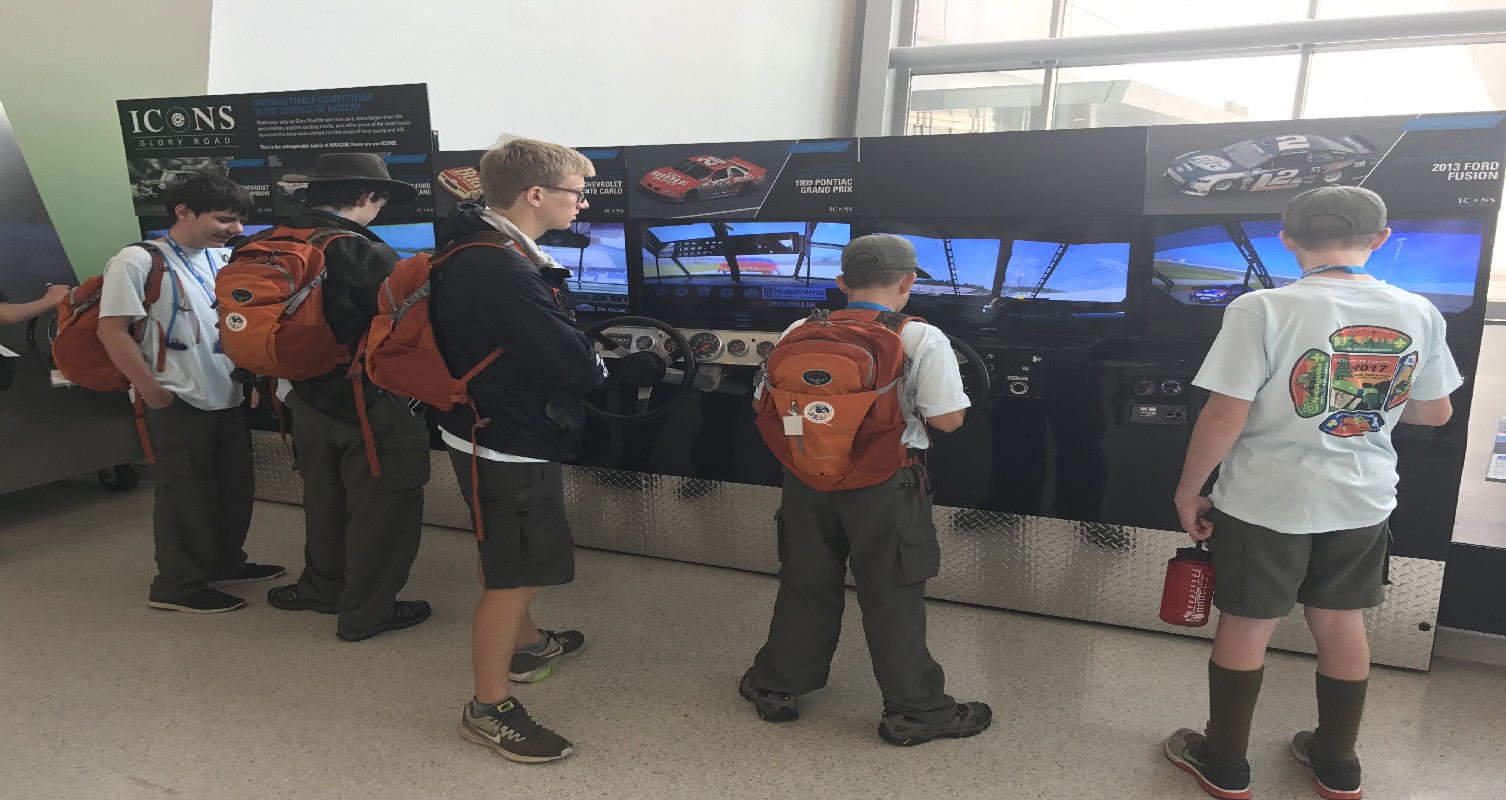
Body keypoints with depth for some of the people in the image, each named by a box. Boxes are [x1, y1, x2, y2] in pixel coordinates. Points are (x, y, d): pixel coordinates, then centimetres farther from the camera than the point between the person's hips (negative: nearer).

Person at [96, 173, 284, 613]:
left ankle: (225, 563, 34)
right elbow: (112, 331, -15)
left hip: (227, 398, 7)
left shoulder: (224, 259, 8)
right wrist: (154, 392, -16)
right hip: (177, 404, -7)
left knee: (236, 487, 16)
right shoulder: (137, 260, -12)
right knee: (186, 494, 2)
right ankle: (177, 585, 17)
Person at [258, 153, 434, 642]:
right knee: (384, 506, 7)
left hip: (306, 396, 8)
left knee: (325, 497, 24)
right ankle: (366, 613, 19)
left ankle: (324, 587, 42)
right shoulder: (365, 253, -22)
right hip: (372, 405, -8)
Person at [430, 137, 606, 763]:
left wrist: (578, 359, -5)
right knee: (516, 576, 3)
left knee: (514, 563, 27)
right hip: (510, 445, -11)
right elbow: (574, 366, -25)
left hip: (497, 430, 11)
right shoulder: (504, 272, -29)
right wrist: (597, 368, -6)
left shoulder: (477, 250, 5)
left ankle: (526, 645, 48)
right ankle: (489, 709, 19)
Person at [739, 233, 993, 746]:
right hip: (885, 483, -3)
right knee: (892, 597, 9)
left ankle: (774, 686, 34)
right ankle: (916, 711, 24)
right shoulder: (923, 341, -10)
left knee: (805, 584, 19)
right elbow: (947, 419, -11)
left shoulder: (801, 333, 0)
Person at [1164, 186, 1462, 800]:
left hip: (1267, 502, -4)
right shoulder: (1418, 313, -2)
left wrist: (1189, 490, -7)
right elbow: (1435, 413, 10)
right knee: (1342, 625, 20)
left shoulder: (1263, 309, -19)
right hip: (1362, 502, 5)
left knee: (1245, 627, 11)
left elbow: (1225, 416, -20)